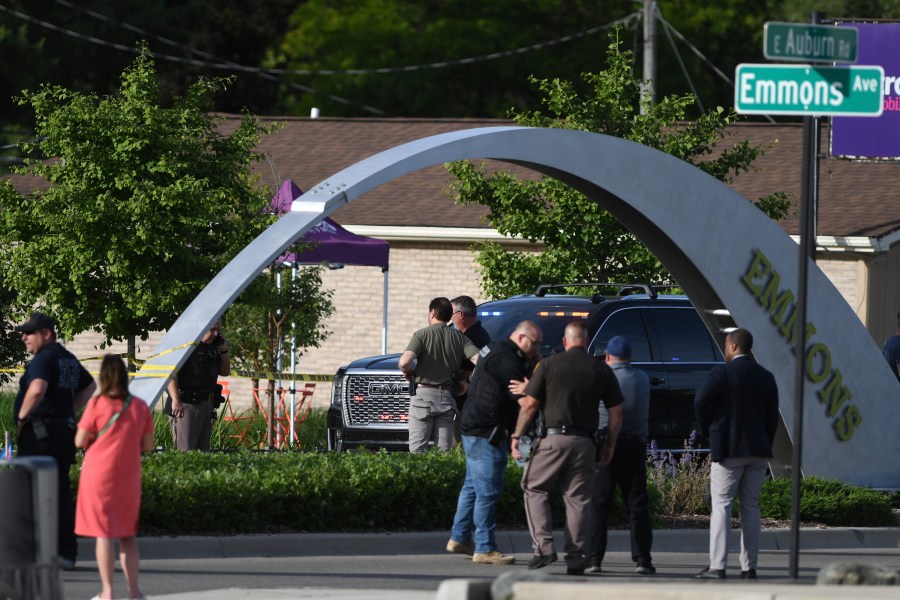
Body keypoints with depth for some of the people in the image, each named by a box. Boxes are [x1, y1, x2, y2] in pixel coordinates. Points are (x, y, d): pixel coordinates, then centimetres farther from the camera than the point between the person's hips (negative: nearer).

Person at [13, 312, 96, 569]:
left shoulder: (43, 359, -14)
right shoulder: (68, 359, 16)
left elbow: (37, 389, -32)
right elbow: (89, 386, 30)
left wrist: (22, 416, -17)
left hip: (40, 432, -9)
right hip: (65, 429, 9)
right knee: (61, 493, 11)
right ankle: (67, 552, 12)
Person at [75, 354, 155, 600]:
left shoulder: (97, 405, -11)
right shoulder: (140, 407, 0)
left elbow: (80, 441, -8)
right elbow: (147, 445, 5)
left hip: (99, 475, -3)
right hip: (129, 476, 3)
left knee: (104, 533, 0)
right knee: (127, 534, 14)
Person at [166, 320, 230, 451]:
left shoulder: (212, 347, 17)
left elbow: (225, 372, 26)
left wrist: (224, 351, 9)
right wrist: (176, 401, -24)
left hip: (207, 405, 8)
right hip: (186, 404, -8)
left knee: (203, 449, 8)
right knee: (185, 451, -13)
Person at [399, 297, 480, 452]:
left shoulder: (422, 335, -7)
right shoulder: (459, 337, 5)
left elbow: (404, 361, -20)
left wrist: (407, 372, 2)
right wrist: (464, 378, 8)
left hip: (423, 394, -4)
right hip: (447, 396, 4)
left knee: (417, 449, -2)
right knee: (444, 448, 7)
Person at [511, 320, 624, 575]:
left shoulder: (549, 365, -1)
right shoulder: (602, 370, 6)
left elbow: (529, 404, -3)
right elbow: (616, 412, 7)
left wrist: (517, 436, 6)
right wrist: (610, 445, 17)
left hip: (554, 439, -2)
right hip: (585, 443, 3)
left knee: (535, 489, 11)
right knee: (579, 499, 8)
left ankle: (544, 546, -4)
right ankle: (575, 558, 4)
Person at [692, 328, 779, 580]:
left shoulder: (723, 373, -7)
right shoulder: (766, 377, 9)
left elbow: (701, 400, -18)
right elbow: (772, 417, 9)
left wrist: (708, 431, -4)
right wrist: (765, 445, 13)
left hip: (728, 449, -5)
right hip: (758, 450, 5)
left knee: (721, 505, -5)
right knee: (750, 507, 9)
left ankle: (717, 565, -13)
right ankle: (749, 567, 7)